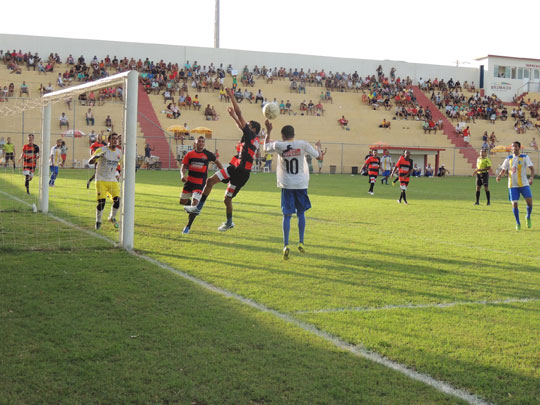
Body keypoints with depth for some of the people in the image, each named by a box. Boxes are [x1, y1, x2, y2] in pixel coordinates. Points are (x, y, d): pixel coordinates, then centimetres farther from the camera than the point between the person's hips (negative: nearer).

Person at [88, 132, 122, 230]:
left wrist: (118, 173, 12)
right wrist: (97, 156, -35)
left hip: (113, 180, 4)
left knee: (117, 200, -10)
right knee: (101, 202, -11)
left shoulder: (119, 152, 7)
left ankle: (112, 217, 17)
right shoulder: (102, 150, -10)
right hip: (101, 180, -4)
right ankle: (98, 221, 12)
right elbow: (90, 162, -17)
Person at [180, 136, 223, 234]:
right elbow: (183, 167, 2)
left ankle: (188, 227, -5)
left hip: (200, 183, -3)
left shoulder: (208, 154, -2)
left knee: (195, 203, -15)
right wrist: (182, 175, -19)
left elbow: (217, 162, 16)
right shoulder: (190, 154, 2)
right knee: (182, 202, 9)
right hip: (189, 181, 3)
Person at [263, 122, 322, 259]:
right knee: (301, 213, 16)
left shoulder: (278, 145, -3)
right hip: (301, 184, 1)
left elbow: (266, 147, 18)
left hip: (286, 186, -1)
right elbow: (318, 156, 7)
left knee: (287, 215, 2)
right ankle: (301, 243, 18)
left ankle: (286, 246, -9)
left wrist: (268, 132, 28)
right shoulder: (302, 145, -3)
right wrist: (318, 146, 27)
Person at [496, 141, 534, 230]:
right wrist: (500, 176, -11)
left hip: (524, 184, -2)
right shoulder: (508, 159, 8)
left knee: (529, 202, -10)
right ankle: (518, 223, 14)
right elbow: (503, 170, 12)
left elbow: (532, 168, -7)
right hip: (513, 185, 2)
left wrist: (531, 178, -26)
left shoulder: (524, 157, 0)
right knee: (514, 204, -3)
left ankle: (528, 218, 19)